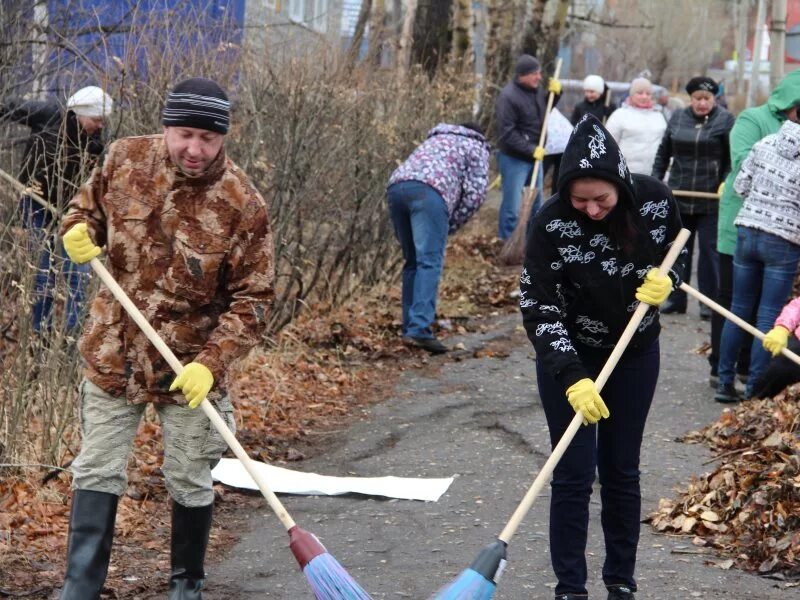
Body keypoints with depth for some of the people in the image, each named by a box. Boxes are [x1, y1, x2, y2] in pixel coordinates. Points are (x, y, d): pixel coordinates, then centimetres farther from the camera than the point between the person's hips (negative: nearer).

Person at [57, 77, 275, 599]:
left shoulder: (242, 204, -17)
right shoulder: (125, 160, -8)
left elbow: (252, 298, -13)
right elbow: (90, 205, 13)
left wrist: (212, 361, -25)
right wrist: (79, 228, -11)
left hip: (190, 364, -2)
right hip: (114, 353, 2)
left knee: (190, 482, 10)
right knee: (97, 473, 6)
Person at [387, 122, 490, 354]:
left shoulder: (435, 139, 41)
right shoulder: (476, 148, 24)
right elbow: (475, 193, 8)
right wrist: (453, 224, 16)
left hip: (396, 186, 6)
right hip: (429, 189, -6)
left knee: (413, 261, 16)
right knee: (429, 262, -11)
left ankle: (410, 327, 12)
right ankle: (420, 329, -24)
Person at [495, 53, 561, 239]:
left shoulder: (536, 91, 3)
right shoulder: (508, 97, -21)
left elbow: (545, 109, 23)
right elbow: (507, 133, -23)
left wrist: (554, 93, 4)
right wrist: (531, 149, -24)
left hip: (534, 156, 8)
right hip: (514, 159, -8)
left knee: (536, 203, 18)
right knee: (512, 205, -5)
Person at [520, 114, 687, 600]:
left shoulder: (655, 200, -18)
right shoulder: (553, 223, -26)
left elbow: (677, 255, 1)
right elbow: (538, 306, -25)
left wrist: (665, 280, -23)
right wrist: (571, 377, -35)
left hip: (636, 352, 3)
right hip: (568, 357, -2)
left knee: (621, 469, 10)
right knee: (574, 473, -2)